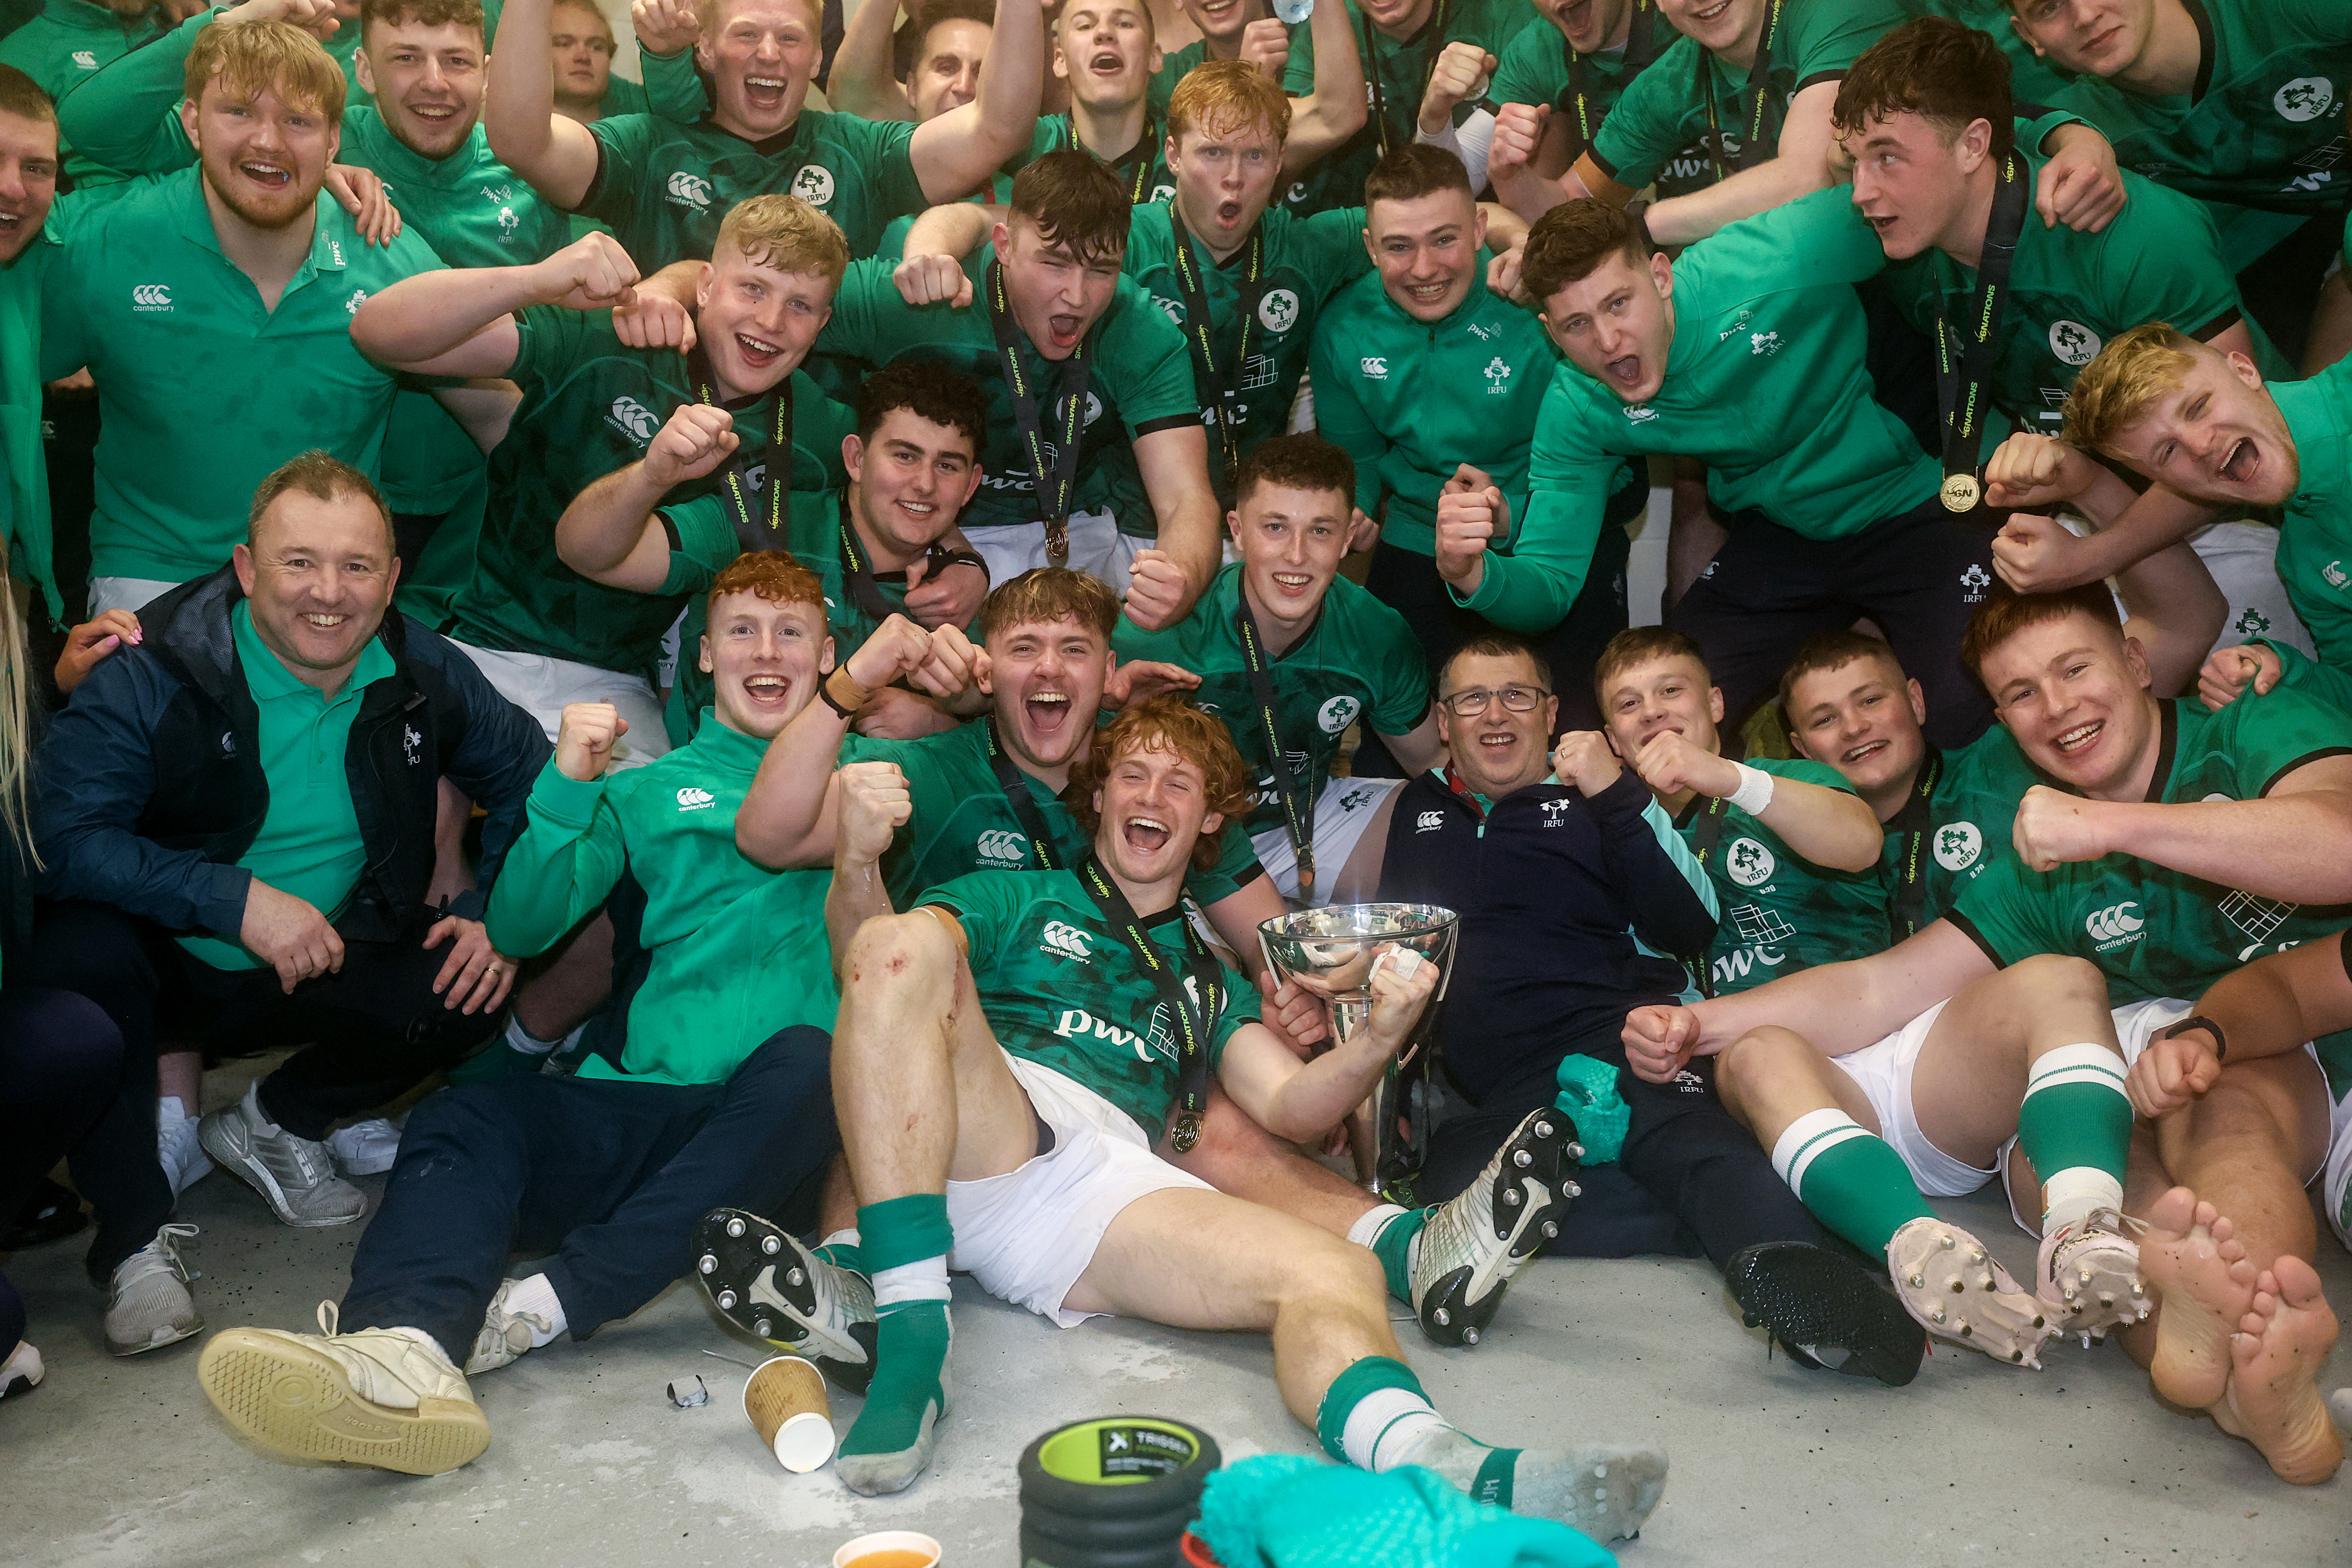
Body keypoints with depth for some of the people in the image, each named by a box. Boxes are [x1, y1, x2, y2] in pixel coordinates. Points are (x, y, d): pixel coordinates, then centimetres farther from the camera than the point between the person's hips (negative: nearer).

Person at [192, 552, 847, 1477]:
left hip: (778, 1123, -2)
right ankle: (409, 1347, -52)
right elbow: (519, 929, 12)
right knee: (465, 1120, -24)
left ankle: (543, 1307, -39)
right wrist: (566, 791, -3)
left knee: (804, 1060, -35)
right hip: (652, 1107, 3)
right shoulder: (649, 790, 23)